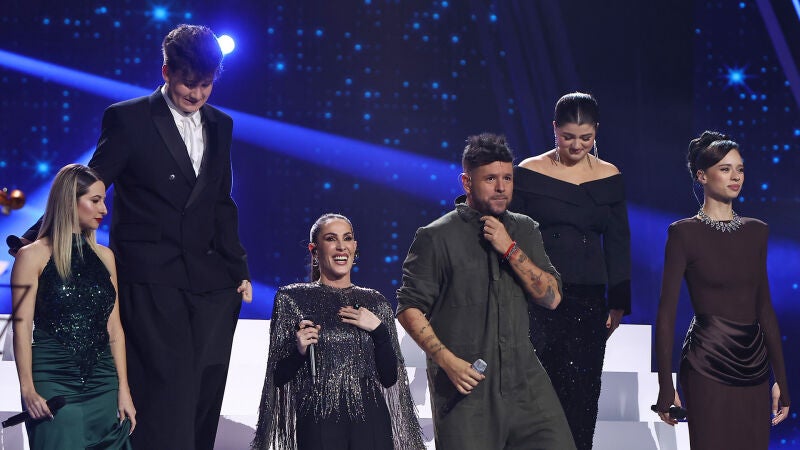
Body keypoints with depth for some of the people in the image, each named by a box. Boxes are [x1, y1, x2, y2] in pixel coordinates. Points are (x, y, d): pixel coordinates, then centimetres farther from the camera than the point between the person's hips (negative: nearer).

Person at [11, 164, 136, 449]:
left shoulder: (104, 257, 12)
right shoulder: (33, 256, -2)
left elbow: (114, 328, 11)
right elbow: (22, 328, -7)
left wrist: (123, 389, 5)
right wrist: (28, 390, -15)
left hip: (103, 383, 5)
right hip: (53, 383, -5)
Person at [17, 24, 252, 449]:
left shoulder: (220, 124, 14)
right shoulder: (128, 118, -2)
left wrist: (239, 269, 15)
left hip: (212, 280, 6)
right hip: (152, 278, -5)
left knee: (205, 392, 5)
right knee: (170, 387, -13)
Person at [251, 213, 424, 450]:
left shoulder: (375, 302, 8)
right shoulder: (292, 298, 1)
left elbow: (390, 377, 5)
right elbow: (279, 377, 1)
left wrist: (379, 331, -8)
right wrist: (299, 352, -17)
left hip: (371, 421, 3)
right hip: (319, 420, -2)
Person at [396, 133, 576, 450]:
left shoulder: (524, 230, 11)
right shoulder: (437, 238, -4)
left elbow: (552, 298, 4)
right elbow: (409, 309, -5)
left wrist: (511, 249, -7)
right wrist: (447, 360, -16)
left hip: (524, 380, 4)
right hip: (466, 385, -4)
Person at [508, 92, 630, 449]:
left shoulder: (609, 178, 7)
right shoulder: (528, 172, -1)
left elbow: (618, 245, 9)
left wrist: (618, 304, 4)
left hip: (589, 300, 2)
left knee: (581, 393, 3)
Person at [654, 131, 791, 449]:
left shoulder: (756, 231, 10)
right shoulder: (685, 233, -5)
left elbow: (764, 307, 13)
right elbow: (666, 313, -6)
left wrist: (781, 378, 10)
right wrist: (666, 387, -10)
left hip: (754, 365, 5)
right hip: (708, 365, -5)